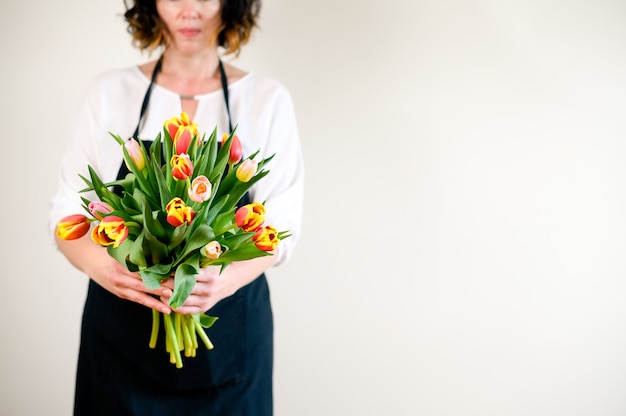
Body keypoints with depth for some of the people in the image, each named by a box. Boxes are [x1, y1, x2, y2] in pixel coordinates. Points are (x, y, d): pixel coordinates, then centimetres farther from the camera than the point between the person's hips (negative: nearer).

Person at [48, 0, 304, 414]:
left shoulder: (268, 99, -3)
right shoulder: (109, 92, 0)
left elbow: (279, 225, -5)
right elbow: (68, 211, -1)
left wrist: (227, 280, -26)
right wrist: (101, 266, -23)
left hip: (229, 320, 0)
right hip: (120, 323, 1)